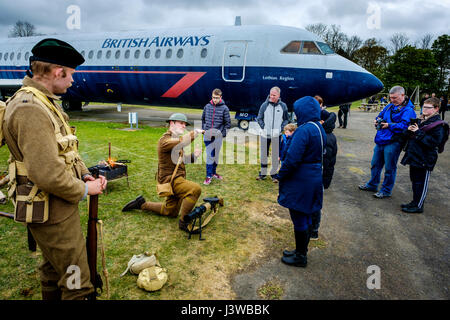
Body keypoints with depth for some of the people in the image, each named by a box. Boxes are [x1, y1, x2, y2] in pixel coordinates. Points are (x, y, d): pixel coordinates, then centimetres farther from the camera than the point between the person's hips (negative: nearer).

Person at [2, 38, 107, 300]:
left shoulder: (46, 102, 10)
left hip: (56, 205, 11)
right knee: (77, 283, 0)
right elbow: (47, 173, -30)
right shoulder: (30, 109, -24)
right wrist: (83, 190, -16)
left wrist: (84, 174, 3)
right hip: (51, 212, -10)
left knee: (54, 267, 27)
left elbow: (66, 149, 17)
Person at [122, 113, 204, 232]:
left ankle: (142, 204, 33)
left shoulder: (175, 139, 15)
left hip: (177, 179, 10)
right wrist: (195, 133, -24)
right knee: (195, 189, -31)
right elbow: (182, 142, -36)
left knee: (171, 212, 20)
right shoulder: (165, 140, -16)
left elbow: (181, 159, 16)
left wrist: (193, 156, -2)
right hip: (170, 179, -10)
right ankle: (183, 222, -17)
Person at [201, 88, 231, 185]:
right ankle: (209, 175, 5)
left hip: (218, 136, 0)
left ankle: (213, 172, 28)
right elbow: (203, 119, 15)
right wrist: (203, 129, 7)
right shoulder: (207, 106, 4)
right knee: (209, 155, -1)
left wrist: (223, 133, -7)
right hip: (207, 136, 0)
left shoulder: (224, 108, -2)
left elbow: (228, 123, 1)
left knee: (216, 155, 12)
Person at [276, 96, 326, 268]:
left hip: (300, 183, -10)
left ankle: (300, 257, 20)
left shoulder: (304, 130, -21)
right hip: (314, 180, 10)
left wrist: (281, 175, -11)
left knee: (299, 219, 4)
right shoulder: (319, 128, 10)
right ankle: (301, 251, 35)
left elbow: (292, 158, -25)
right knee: (305, 217, 20)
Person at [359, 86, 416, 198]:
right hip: (381, 141, 8)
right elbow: (381, 115, 24)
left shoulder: (408, 110, -11)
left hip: (392, 143, -8)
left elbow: (404, 126, -22)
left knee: (389, 168, 3)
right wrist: (377, 120, 3)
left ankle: (386, 190, 17)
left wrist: (389, 125, -23)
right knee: (375, 164, 18)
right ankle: (372, 185, 35)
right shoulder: (390, 106, 13)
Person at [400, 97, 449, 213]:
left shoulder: (438, 124, -12)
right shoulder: (420, 120, 11)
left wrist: (418, 133, -23)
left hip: (425, 160, -8)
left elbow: (435, 142, -22)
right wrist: (409, 130, -6)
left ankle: (418, 206, 12)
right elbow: (406, 135, 17)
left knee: (421, 182, 2)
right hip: (414, 156, 8)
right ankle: (415, 202, 30)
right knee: (414, 180, 17)